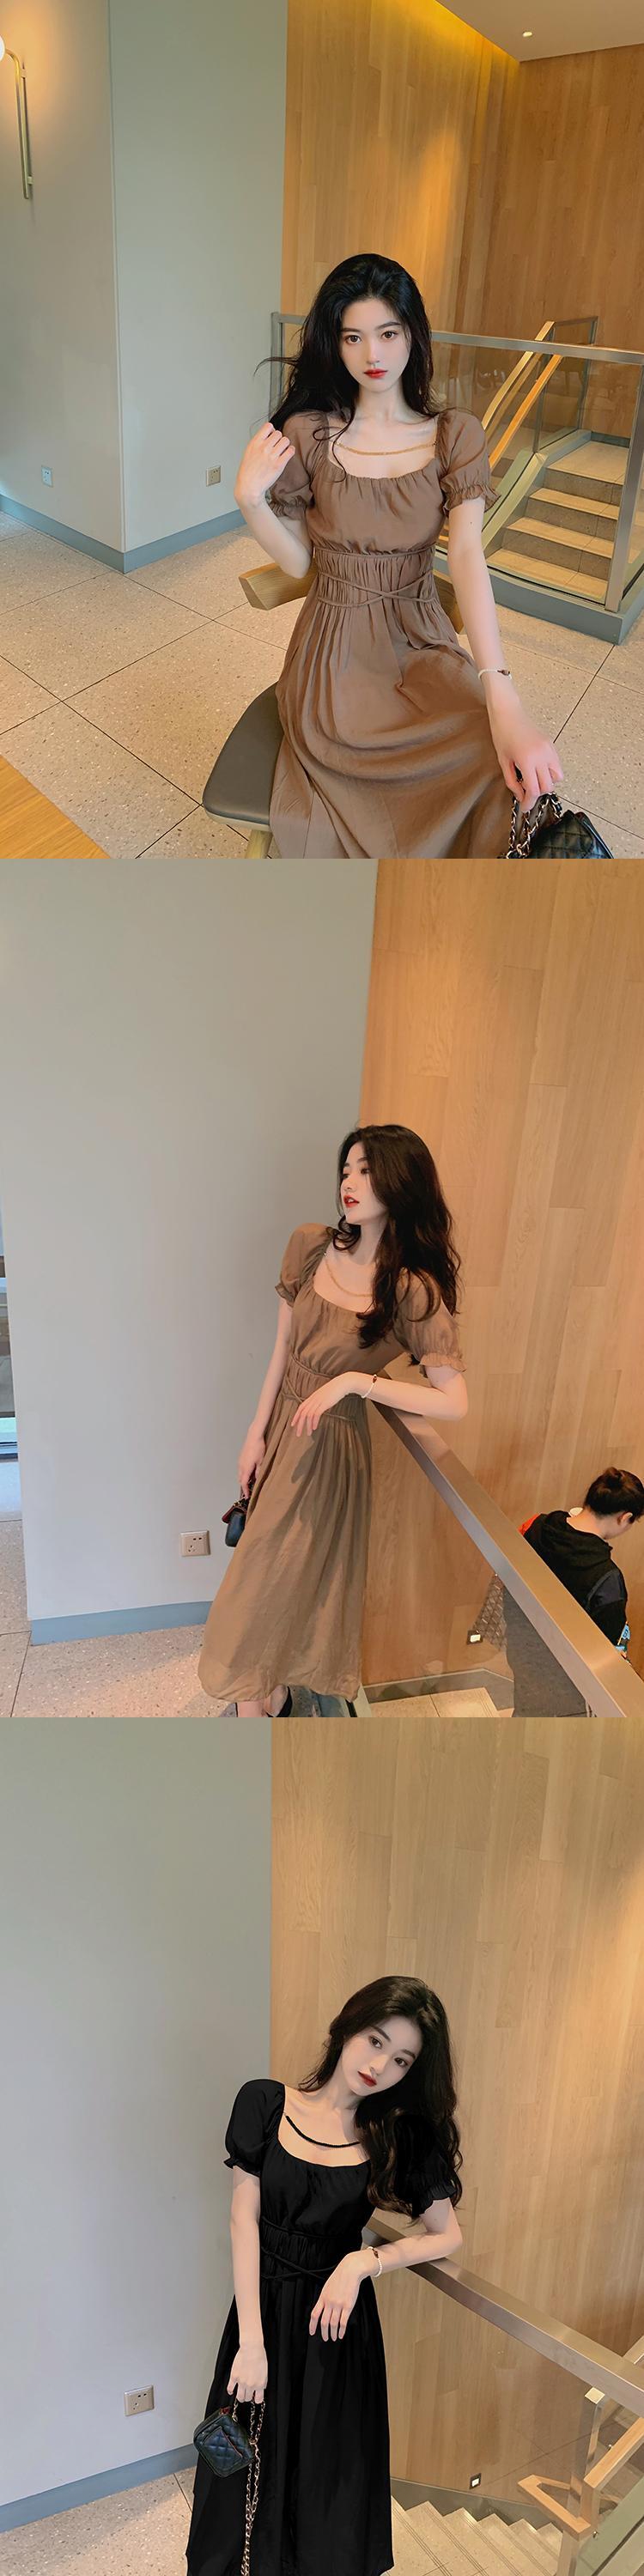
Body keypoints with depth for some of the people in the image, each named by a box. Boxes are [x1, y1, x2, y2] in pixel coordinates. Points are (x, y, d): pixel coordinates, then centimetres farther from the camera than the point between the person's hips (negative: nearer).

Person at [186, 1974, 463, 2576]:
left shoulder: (403, 2137, -10)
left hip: (338, 2319, 0)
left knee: (328, 2475, 12)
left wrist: (365, 2261, -17)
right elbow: (244, 2219, -10)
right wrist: (251, 2341, -15)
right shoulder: (265, 2104, -12)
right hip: (263, 2305, 0)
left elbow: (449, 2236, -4)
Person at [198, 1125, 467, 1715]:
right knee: (283, 1579, 20)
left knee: (265, 1588, 4)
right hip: (282, 1429, 5)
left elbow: (454, 1403, -21)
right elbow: (284, 1347, 3)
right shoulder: (312, 1246, -5)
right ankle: (273, 1696, 41)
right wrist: (257, 1433, 3)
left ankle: (255, 1703, 24)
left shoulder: (414, 1292, -20)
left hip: (329, 1446, -5)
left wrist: (353, 1381, -25)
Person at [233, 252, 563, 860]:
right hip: (337, 645, -1)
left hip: (423, 642, 1)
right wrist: (249, 500, -14)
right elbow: (296, 561, 7)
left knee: (507, 763, -29)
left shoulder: (456, 436, 2)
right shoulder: (308, 435, 1)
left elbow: (467, 553, -13)